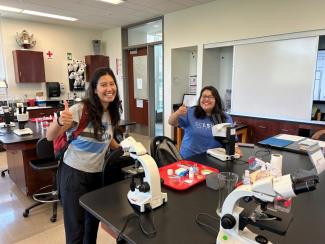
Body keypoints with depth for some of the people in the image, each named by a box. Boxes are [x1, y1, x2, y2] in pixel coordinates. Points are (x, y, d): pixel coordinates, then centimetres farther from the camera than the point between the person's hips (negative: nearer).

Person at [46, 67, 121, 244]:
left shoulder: (112, 113, 2)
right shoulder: (80, 110, -17)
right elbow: (50, 137, -19)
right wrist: (60, 122, -38)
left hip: (97, 174, 6)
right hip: (74, 174, -6)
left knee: (94, 220, 22)